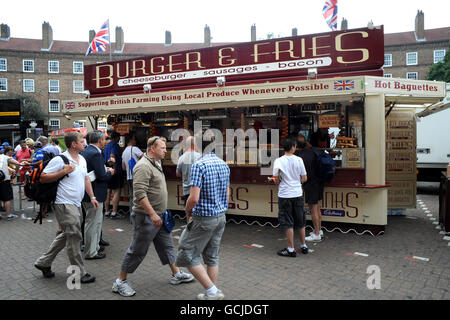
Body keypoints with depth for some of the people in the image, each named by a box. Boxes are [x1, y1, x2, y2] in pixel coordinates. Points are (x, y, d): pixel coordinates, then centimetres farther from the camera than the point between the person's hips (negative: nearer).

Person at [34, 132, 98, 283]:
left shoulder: (82, 159, 13)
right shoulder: (60, 159, -13)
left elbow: (86, 179, 21)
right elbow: (43, 178, -13)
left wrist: (92, 197, 13)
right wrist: (64, 171, -21)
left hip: (76, 204, 9)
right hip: (65, 204, -9)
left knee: (67, 235, 17)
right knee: (74, 237, -5)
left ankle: (44, 262, 32)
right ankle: (79, 273, 5)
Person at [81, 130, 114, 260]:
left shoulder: (85, 151, 10)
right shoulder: (96, 154, -20)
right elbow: (102, 176, -23)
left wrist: (105, 170, 11)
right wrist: (110, 172, -4)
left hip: (86, 193, 10)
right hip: (94, 194, -10)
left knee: (97, 221, 21)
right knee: (93, 222, 1)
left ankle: (95, 247, 33)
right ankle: (90, 252, 13)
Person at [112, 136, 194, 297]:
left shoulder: (156, 164, 13)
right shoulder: (143, 166, -19)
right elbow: (140, 194, -27)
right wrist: (152, 214, -28)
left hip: (158, 215, 10)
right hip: (146, 217, -10)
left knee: (166, 245, 18)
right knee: (137, 251, 1)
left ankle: (176, 274, 32)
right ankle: (120, 282, 16)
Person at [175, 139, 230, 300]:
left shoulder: (198, 165, -19)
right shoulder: (223, 164, 6)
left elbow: (194, 198, -24)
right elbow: (227, 193, 13)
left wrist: (187, 210, -4)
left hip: (204, 219, -8)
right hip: (221, 216, 8)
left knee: (188, 255, 6)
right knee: (212, 257, 16)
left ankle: (212, 291, 5)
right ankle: (212, 294, 25)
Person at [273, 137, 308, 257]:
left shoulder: (278, 161, -10)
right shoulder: (299, 160, -4)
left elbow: (277, 181, -6)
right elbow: (304, 178, 0)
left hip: (284, 195, -3)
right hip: (298, 194, 3)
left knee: (288, 223, 4)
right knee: (300, 222, 16)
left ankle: (291, 249, 9)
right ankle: (304, 246, 27)